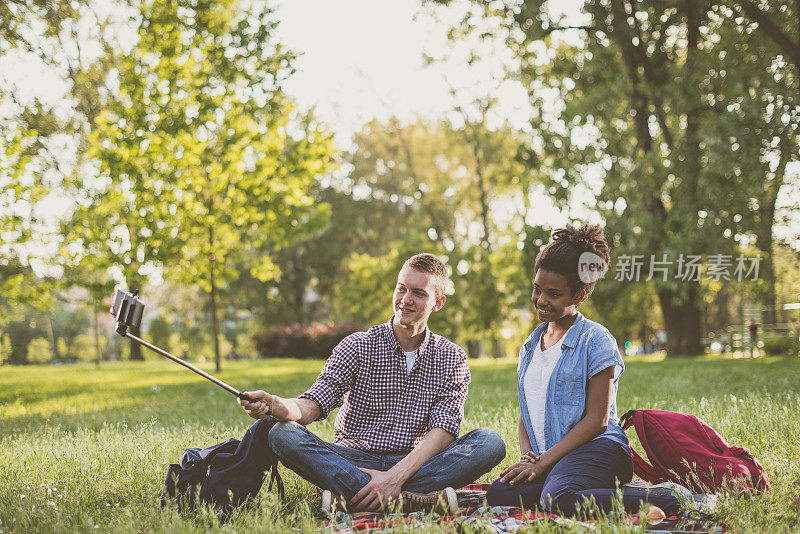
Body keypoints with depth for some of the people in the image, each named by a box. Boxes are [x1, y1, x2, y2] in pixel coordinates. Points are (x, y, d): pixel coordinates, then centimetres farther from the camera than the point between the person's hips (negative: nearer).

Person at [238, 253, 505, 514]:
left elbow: (443, 429, -8)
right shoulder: (357, 347, 3)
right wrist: (277, 406, -34)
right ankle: (411, 500, -37)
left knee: (490, 442, -26)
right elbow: (313, 405, -8)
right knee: (283, 434, -27)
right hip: (353, 461, 0)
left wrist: (396, 476, -25)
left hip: (416, 462, 0)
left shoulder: (452, 359, 4)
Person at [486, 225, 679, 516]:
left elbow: (597, 419, -7)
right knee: (499, 494, -27)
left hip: (596, 447, -6)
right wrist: (527, 457, 0)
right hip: (544, 458, 6)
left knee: (559, 502, -39)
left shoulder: (595, 340, -1)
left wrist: (544, 460, -13)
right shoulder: (530, 346, 21)